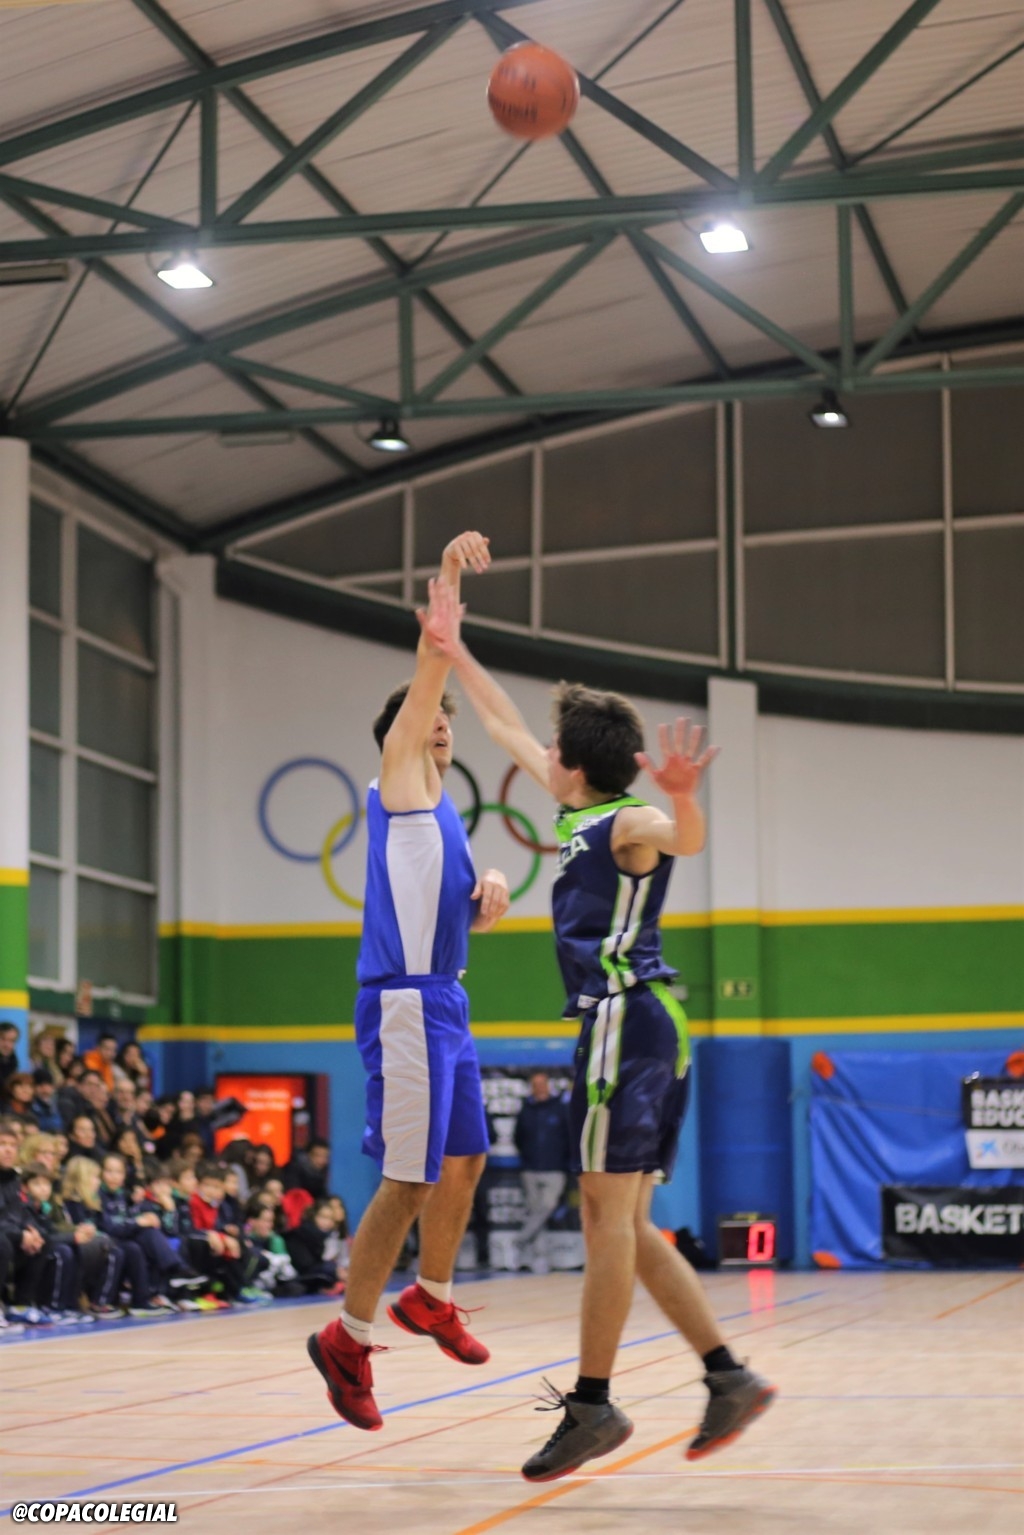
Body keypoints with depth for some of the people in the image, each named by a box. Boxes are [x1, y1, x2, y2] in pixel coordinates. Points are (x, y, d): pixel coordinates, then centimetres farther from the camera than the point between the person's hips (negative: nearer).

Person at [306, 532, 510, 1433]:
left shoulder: (441, 811, 20)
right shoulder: (399, 785, -2)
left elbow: (467, 917, 24)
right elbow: (425, 677, -14)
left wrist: (491, 892, 2)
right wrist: (445, 584, -19)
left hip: (444, 1005, 9)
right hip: (407, 1006, -9)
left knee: (465, 1161, 18)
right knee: (411, 1180, -9)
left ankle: (430, 1299, 36)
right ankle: (349, 1339, -1)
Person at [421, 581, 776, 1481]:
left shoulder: (627, 824, -10)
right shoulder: (582, 812, 16)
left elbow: (686, 839, -35)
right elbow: (508, 729, 28)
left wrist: (683, 798, -56)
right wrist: (454, 654, 31)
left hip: (626, 1023, -10)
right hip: (634, 1027, 10)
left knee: (608, 1214, -7)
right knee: (625, 1225, 9)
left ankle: (592, 1404, -4)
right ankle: (730, 1379, 8)